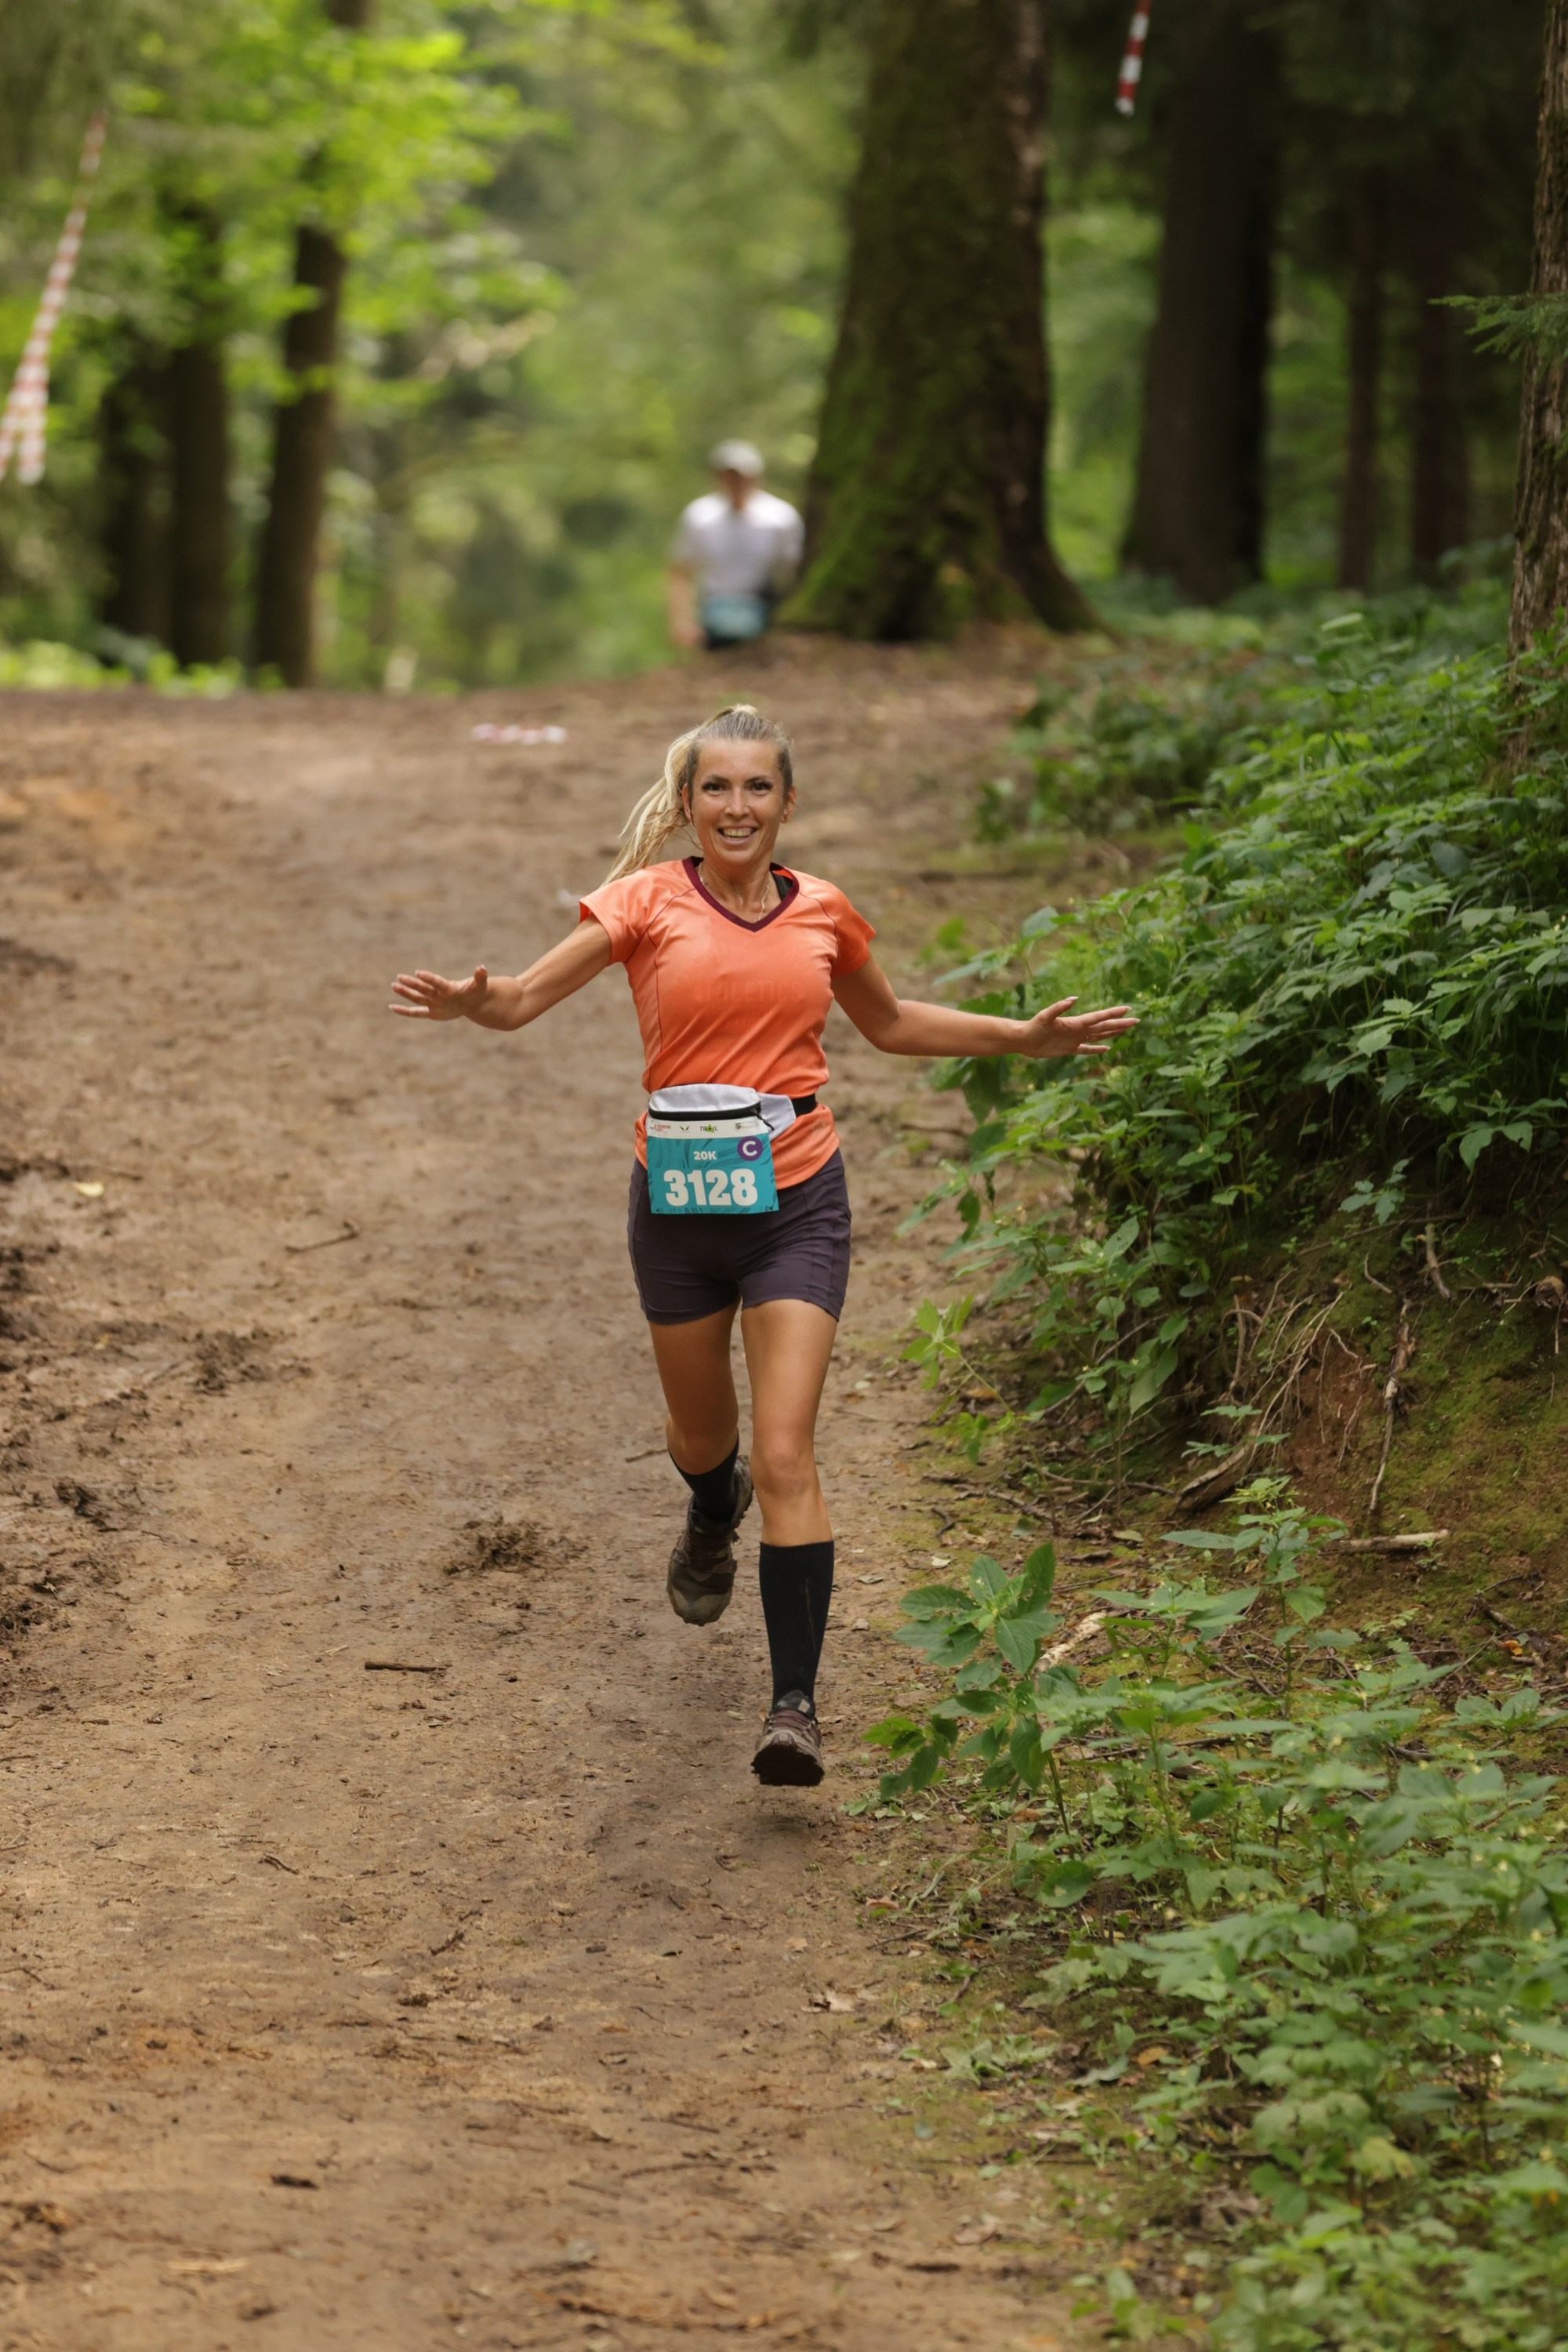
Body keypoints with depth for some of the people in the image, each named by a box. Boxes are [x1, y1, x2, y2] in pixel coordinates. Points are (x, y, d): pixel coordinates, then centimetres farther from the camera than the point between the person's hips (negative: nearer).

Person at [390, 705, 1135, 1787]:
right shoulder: (652, 901, -5)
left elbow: (891, 1023, 22)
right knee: (702, 1432, 20)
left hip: (795, 1199, 0)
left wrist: (1027, 1037, 18)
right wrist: (470, 1002, -35)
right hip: (679, 1198, 1)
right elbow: (527, 995, -13)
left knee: (785, 1455, -12)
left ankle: (797, 1703, -10)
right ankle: (713, 1520, 58)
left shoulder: (822, 912, 3)